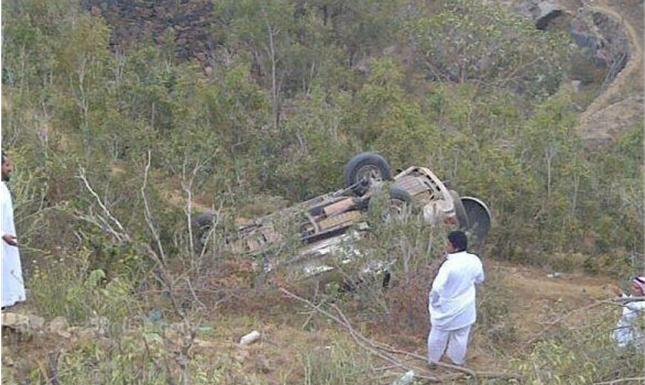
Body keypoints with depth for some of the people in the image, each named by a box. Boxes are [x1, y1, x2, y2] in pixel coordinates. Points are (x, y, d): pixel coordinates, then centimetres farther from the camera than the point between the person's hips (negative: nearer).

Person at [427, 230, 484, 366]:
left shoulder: (449, 265, -31)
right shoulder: (474, 261, -14)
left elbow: (437, 289, -24)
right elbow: (479, 279, 5)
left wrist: (433, 303, -6)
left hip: (446, 309, -4)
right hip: (464, 309, 5)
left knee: (438, 335, 19)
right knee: (461, 336, 23)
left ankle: (433, 360, 37)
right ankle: (458, 361, 41)